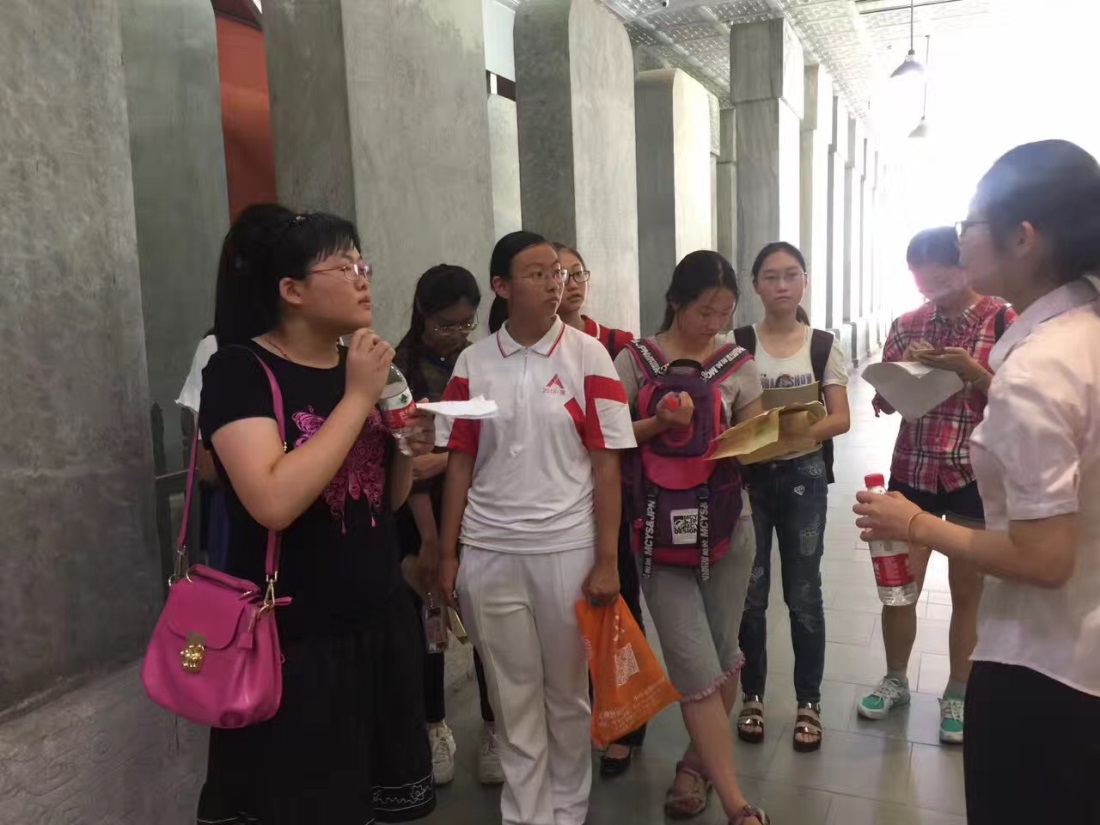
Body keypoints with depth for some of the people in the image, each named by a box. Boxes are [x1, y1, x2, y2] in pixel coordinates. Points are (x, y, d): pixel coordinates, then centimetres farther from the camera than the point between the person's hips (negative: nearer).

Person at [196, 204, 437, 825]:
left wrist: (408, 449, -7)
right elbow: (275, 502, -29)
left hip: (381, 623, 6)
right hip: (293, 641, -6)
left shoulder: (365, 367, 6)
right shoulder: (240, 370, -13)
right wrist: (357, 399, -21)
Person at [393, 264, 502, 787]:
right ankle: (436, 729, 26)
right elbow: (407, 455, -11)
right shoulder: (401, 368, -5)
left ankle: (493, 730, 20)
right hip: (421, 514, -2)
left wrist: (446, 458, -20)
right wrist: (429, 537, -14)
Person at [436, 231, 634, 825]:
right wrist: (447, 554, 3)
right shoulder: (473, 362, 2)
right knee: (513, 695, 13)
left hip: (567, 549, -1)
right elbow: (460, 463, 5)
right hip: (488, 553, 2)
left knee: (567, 691, 13)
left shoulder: (587, 356, -3)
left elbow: (606, 463, -4)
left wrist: (607, 560, -6)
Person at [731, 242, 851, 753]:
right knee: (750, 592, 5)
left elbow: (840, 419, -2)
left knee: (803, 594, 6)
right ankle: (752, 696, 23)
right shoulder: (737, 345, 0)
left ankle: (808, 702, 23)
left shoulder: (823, 346, 2)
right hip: (749, 475, 0)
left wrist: (799, 431, -20)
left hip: (804, 476, 0)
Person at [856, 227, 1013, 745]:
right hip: (912, 470, 3)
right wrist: (904, 368, -13)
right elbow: (884, 402, 7)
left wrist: (973, 371, -22)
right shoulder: (907, 325, 4)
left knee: (967, 592, 10)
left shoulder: (1003, 321, -6)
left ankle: (957, 696, 27)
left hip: (975, 476, -3)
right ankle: (895, 680, 29)